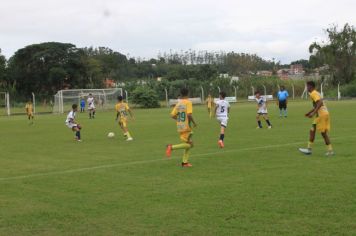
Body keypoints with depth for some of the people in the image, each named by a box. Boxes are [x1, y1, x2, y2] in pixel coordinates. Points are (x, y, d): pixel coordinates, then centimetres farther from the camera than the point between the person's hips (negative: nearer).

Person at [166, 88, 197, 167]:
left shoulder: (178, 103, 9)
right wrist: (194, 122, -8)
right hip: (186, 127, -8)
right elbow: (189, 114, -23)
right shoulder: (188, 102, -11)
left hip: (179, 127, 8)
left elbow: (172, 115, 8)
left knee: (189, 144, 15)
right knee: (188, 144, -2)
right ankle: (172, 147, -14)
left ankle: (185, 162, 13)